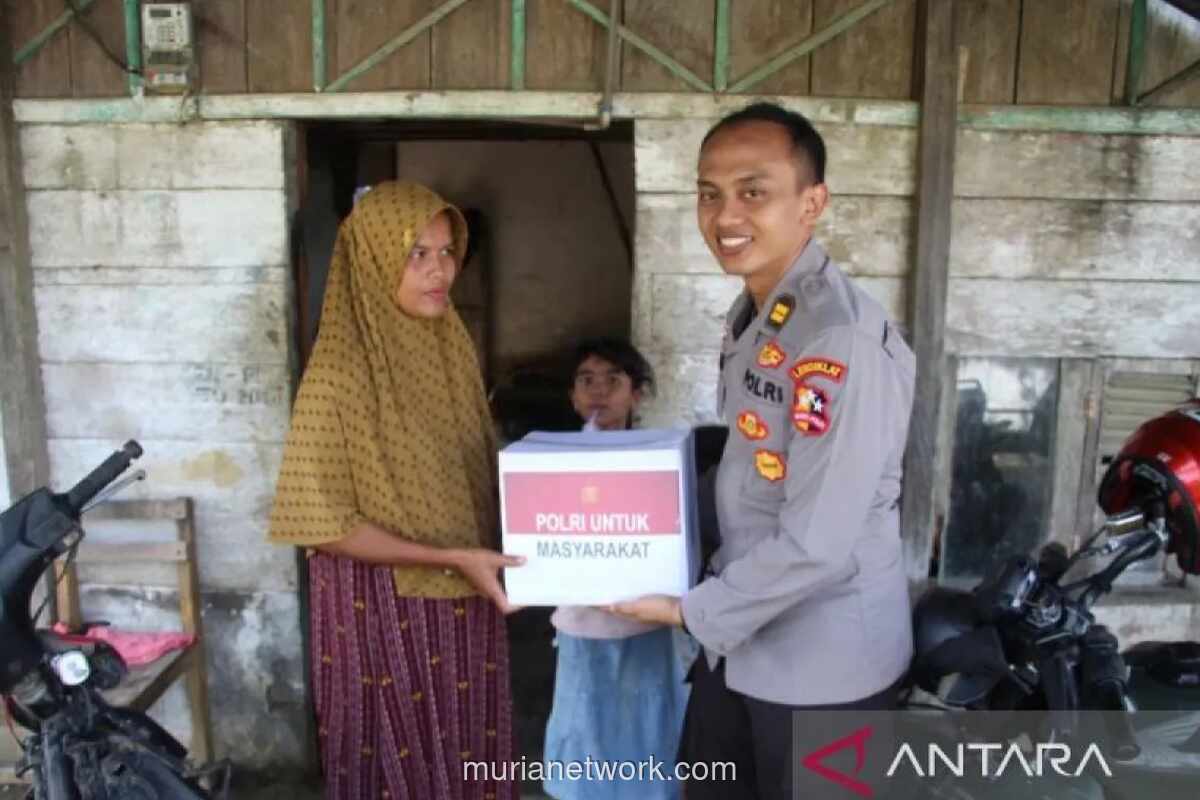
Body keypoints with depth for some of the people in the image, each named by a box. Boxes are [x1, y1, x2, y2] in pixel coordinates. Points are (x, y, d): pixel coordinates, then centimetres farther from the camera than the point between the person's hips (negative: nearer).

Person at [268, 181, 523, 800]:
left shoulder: (451, 348, 3)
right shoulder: (339, 371, -17)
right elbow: (322, 523, -17)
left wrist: (484, 560, -4)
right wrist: (447, 558, -20)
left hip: (464, 599, 6)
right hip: (383, 604, -6)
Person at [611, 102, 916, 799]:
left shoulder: (842, 341, -27)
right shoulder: (750, 315, 4)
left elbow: (818, 544, -28)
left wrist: (694, 611, -16)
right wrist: (713, 611, 9)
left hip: (823, 661, -8)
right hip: (742, 638, 8)